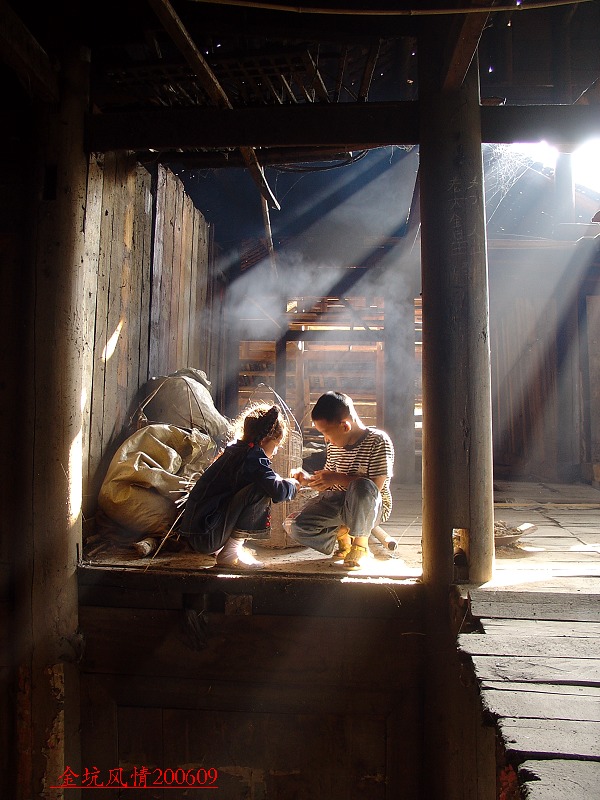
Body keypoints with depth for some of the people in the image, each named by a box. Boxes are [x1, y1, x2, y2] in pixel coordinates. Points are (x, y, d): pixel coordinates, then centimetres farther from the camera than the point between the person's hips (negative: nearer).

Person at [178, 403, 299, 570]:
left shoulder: (234, 450, 14)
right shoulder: (253, 457, -14)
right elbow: (277, 492, -22)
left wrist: (285, 481, 22)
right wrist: (293, 484, 0)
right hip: (206, 537, -10)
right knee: (261, 491, -17)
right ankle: (230, 552, -10)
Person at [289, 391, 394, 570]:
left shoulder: (378, 441, -17)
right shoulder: (334, 446, 3)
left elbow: (376, 486, -24)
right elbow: (329, 485, 11)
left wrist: (338, 478, -26)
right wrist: (309, 480, -8)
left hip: (370, 507, -5)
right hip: (340, 504, 5)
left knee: (362, 487, -41)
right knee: (297, 529, -15)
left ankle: (361, 544, -15)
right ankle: (341, 533, 12)